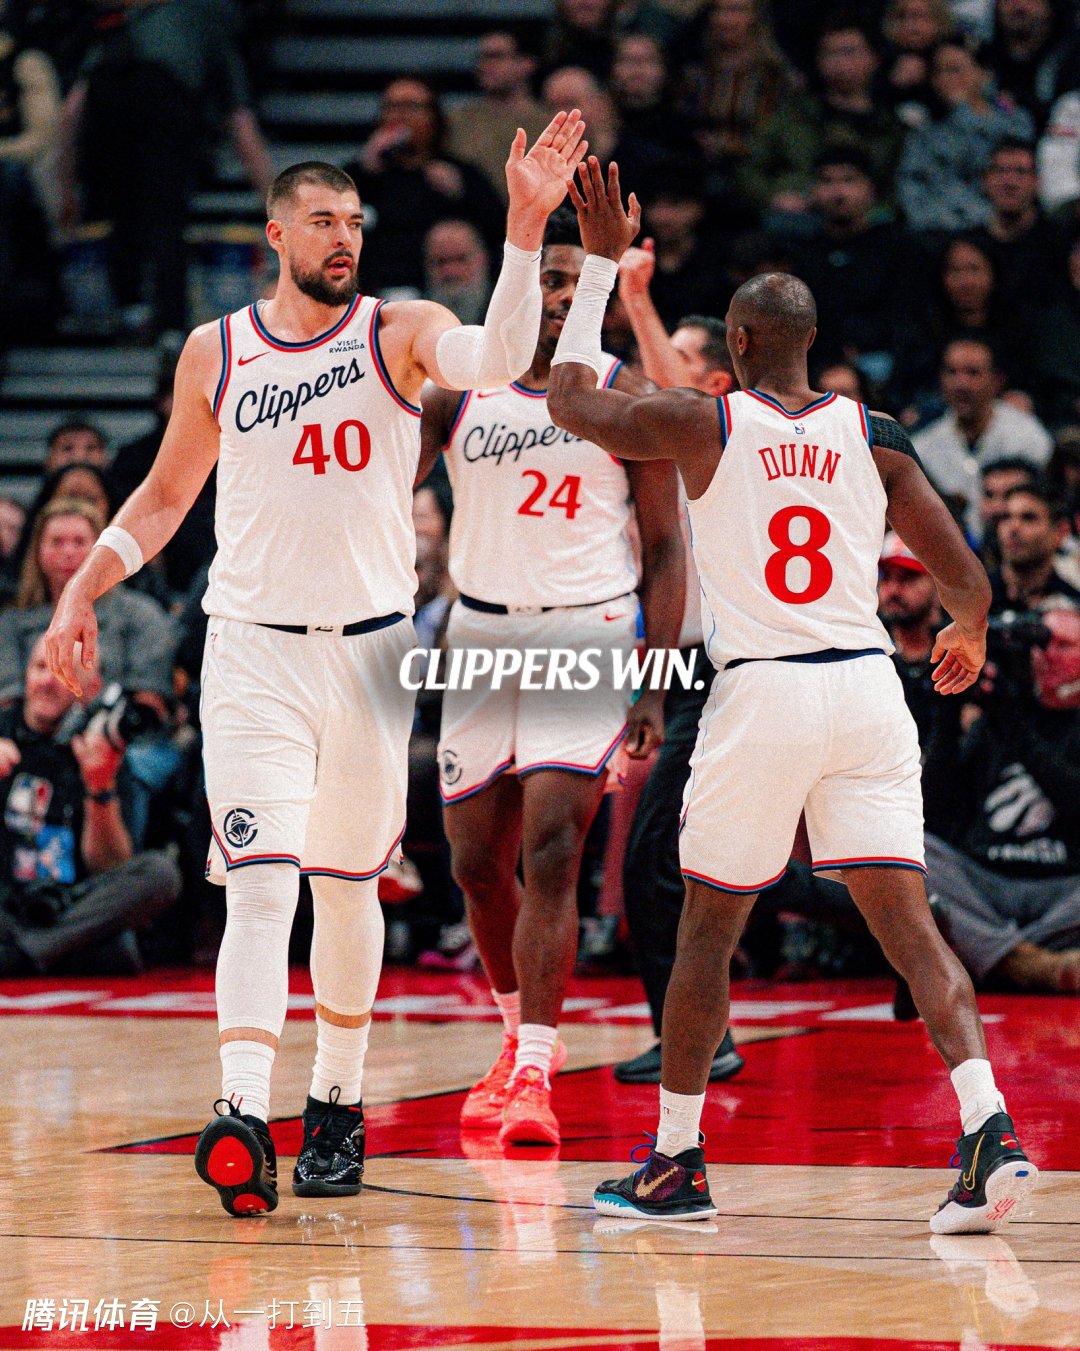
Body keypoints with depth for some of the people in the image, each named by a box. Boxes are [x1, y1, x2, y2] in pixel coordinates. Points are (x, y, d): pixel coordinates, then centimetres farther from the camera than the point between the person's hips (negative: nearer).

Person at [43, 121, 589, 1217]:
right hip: (252, 645, 0)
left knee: (347, 886, 11)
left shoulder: (399, 333, -1)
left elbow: (498, 360, -23)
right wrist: (83, 591, 7)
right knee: (260, 882, -14)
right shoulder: (213, 354, 5)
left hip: (370, 646, 1)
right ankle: (241, 1114, -24)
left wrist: (525, 227, -34)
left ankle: (337, 1105, 26)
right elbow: (167, 491, 17)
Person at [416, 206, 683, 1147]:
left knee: (551, 849, -16)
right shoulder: (456, 388, 3)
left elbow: (665, 550, 0)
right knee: (478, 863, 8)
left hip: (588, 635, -3)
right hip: (481, 634, 3)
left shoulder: (626, 398, -2)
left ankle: (533, 1073, -16)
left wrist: (655, 689, -7)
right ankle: (524, 1038, 31)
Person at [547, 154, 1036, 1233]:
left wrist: (600, 263, 18)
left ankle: (674, 1163, 19)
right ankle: (988, 1133, -19)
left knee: (707, 929, 12)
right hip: (867, 690, 2)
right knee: (907, 923, -1)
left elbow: (568, 395, 13)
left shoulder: (703, 426, -3)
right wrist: (968, 639, 28)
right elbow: (966, 579, 5)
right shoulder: (871, 437, 5)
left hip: (761, 698, -2)